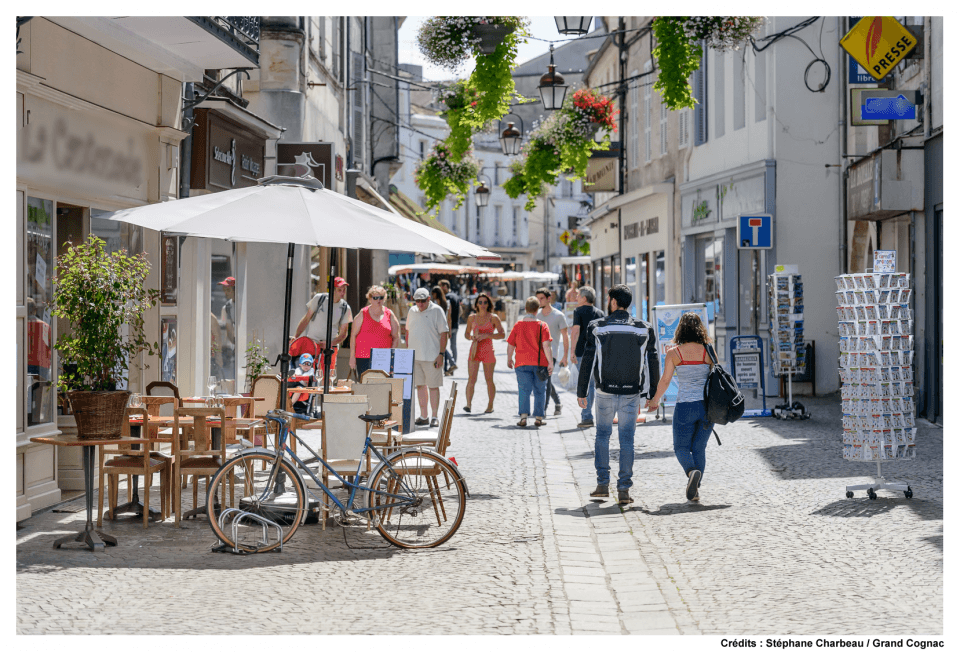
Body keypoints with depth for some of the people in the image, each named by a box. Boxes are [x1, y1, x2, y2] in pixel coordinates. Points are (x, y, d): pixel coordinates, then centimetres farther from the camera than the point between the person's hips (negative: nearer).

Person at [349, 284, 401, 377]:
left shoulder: (389, 315, 9)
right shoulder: (363, 314, 5)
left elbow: (396, 338, 12)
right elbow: (353, 335, 5)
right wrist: (352, 356, -1)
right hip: (364, 358, -1)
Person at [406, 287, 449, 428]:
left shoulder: (437, 311, -5)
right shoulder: (412, 311, 11)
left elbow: (443, 334, -7)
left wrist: (441, 354, -12)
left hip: (432, 357, -5)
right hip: (414, 356, 5)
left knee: (433, 387, -1)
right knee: (420, 385, 8)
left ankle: (434, 417, 5)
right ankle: (423, 416, 14)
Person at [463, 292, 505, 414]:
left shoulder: (493, 318, 0)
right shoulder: (472, 318, 9)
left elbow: (502, 334, -7)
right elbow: (467, 334, 18)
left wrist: (486, 335, -17)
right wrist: (471, 337, -6)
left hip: (488, 351, -2)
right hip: (474, 351, 2)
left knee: (489, 379, 5)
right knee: (471, 379, -10)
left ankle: (490, 405, 17)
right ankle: (468, 404, -12)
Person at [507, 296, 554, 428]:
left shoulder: (517, 325, 2)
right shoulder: (542, 325, -3)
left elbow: (510, 346, 6)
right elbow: (546, 346, -10)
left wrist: (509, 359, 21)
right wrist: (550, 363, -8)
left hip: (522, 363, 0)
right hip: (540, 363, 0)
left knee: (524, 390, 0)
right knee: (540, 390, 10)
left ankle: (523, 416, -15)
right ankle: (539, 418, 10)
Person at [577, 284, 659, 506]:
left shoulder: (597, 328, -3)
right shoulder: (644, 329, 2)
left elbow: (587, 361, -2)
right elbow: (653, 363, 4)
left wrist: (581, 392, 4)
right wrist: (653, 394, 10)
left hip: (605, 392, -1)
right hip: (632, 393, 1)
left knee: (602, 435, 15)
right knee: (627, 440, 4)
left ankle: (602, 484, 13)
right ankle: (624, 490, 2)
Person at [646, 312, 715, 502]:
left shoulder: (674, 353, -4)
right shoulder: (708, 351, 0)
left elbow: (665, 381, -4)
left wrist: (655, 401, 12)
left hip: (685, 406, -2)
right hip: (706, 405, 2)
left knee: (681, 447, 10)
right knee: (699, 448, 14)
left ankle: (692, 471, -21)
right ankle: (694, 490, 9)